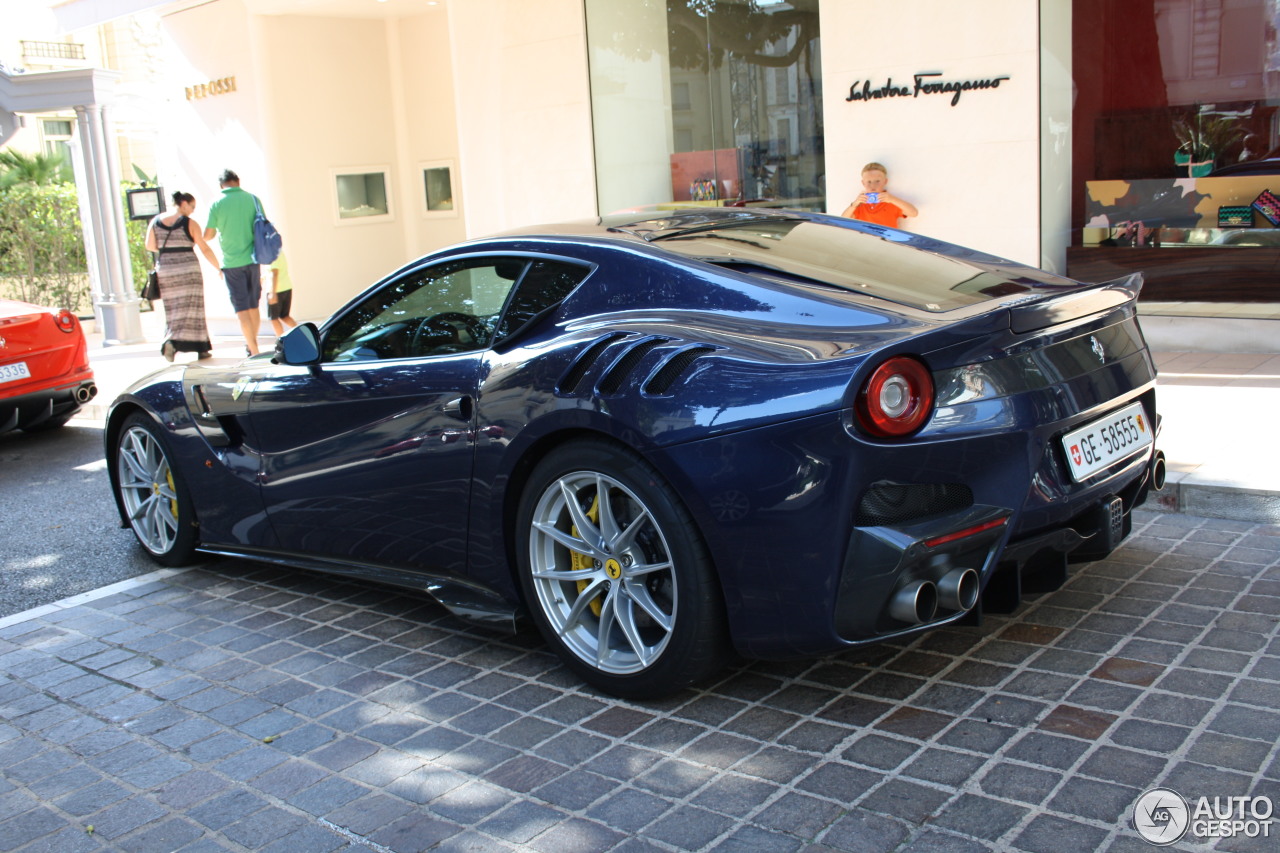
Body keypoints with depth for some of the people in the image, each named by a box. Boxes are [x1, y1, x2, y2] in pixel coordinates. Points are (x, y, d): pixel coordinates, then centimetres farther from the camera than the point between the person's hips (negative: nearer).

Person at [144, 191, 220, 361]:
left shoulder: (156, 221, 5)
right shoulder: (190, 223, -6)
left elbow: (149, 246, 4)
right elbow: (204, 248, -6)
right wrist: (219, 268, 0)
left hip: (165, 270, 4)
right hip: (188, 270, -4)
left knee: (173, 310, 13)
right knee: (192, 309, 1)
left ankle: (170, 342, 1)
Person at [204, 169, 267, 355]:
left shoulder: (216, 204, -6)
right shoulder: (252, 199, -1)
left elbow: (207, 236, -3)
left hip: (232, 263, -2)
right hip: (252, 260, 3)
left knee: (242, 308, 1)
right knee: (254, 306, 15)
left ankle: (254, 350, -4)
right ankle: (251, 344, 27)